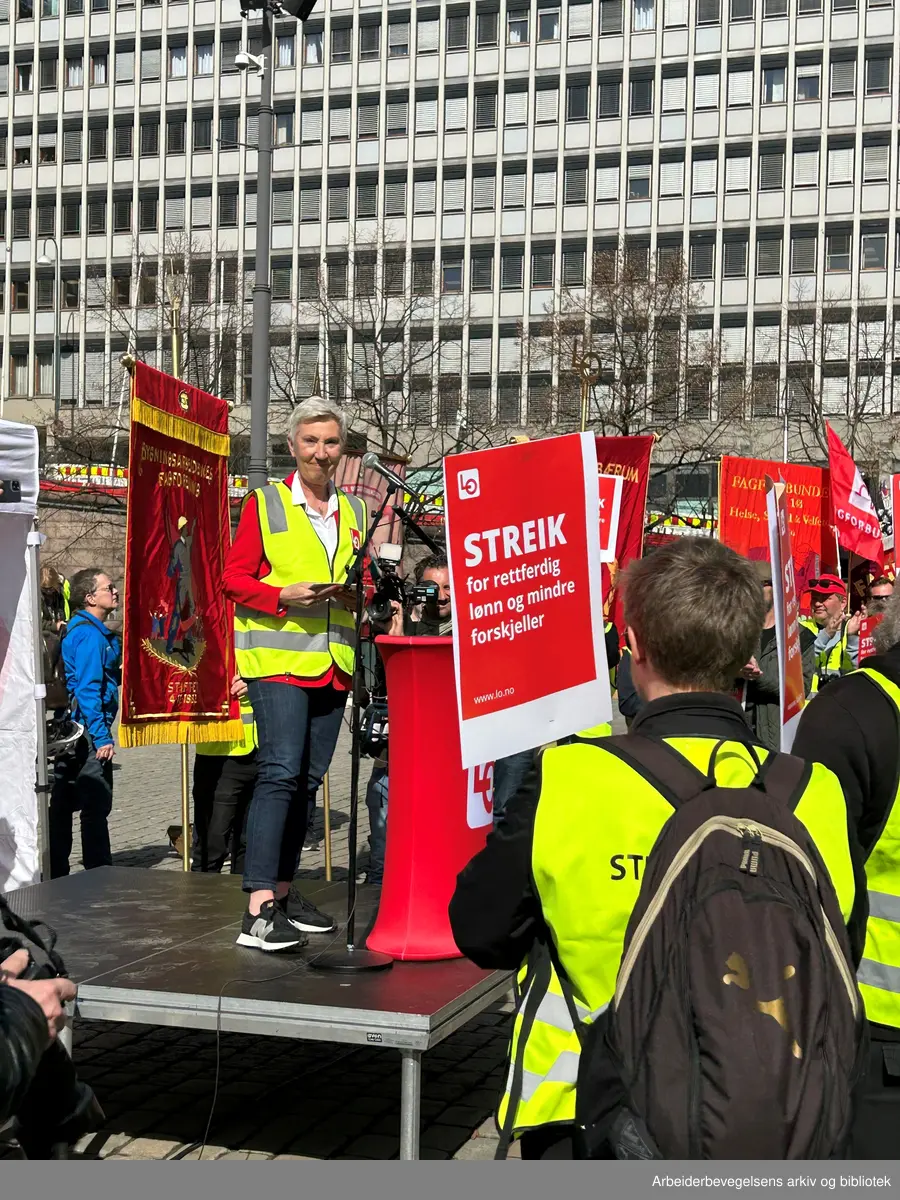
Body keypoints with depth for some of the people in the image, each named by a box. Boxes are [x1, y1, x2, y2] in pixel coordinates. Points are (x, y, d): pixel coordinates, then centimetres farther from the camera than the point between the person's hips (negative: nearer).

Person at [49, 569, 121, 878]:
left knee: (63, 805, 13)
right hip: (88, 732, -10)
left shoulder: (80, 629, 16)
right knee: (96, 805, -4)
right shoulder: (90, 635, -15)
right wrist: (101, 736, -22)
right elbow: (87, 689, -21)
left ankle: (57, 876, 20)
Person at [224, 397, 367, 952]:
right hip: (278, 659, -6)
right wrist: (285, 596, -18)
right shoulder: (264, 504, 1)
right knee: (281, 772, -15)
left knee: (309, 778, 10)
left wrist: (358, 593, -1)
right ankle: (258, 911, -15)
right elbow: (236, 578, -3)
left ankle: (284, 891, 21)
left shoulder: (353, 510, 17)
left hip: (333, 663, 6)